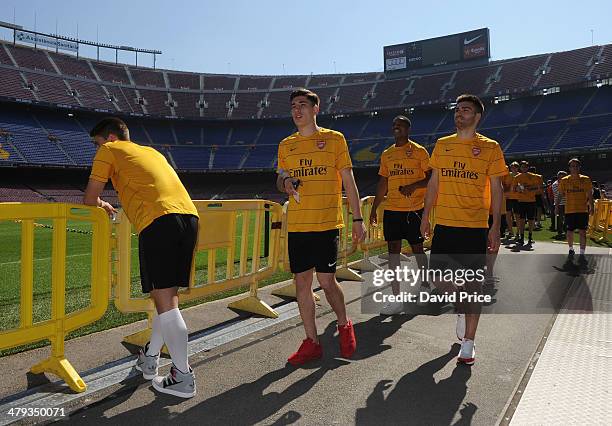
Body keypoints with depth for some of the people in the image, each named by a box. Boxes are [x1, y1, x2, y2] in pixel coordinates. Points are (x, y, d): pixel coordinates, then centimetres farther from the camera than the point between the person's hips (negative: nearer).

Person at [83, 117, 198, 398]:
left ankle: (183, 377, 1)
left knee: (164, 301, -3)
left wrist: (102, 205, 35)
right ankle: (150, 358, 32)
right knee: (168, 296, 16)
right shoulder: (151, 151, 34)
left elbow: (89, 199, 14)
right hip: (189, 216, 7)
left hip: (159, 221, -7)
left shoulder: (110, 150, 16)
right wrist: (123, 206, 48)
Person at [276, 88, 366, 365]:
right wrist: (285, 183, -5)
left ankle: (344, 325, 27)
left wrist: (358, 219, -4)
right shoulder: (286, 145, 12)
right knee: (302, 282, 5)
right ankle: (312, 342, 20)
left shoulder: (334, 139, 2)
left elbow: (348, 181, 1)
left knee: (326, 281, -2)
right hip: (296, 225, 4)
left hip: (327, 223, -4)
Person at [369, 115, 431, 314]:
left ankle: (425, 283, 34)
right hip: (391, 209, 5)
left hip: (414, 209, -4)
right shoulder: (386, 154, 13)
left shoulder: (419, 151, -3)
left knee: (417, 248, 7)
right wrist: (374, 208, 13)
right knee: (393, 251, 2)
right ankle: (397, 299, 7)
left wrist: (414, 186, -22)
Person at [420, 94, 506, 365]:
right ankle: (462, 307, 35)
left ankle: (468, 344, 14)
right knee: (435, 276, 3)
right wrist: (425, 216, 8)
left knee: (473, 283, 1)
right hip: (444, 224, 3)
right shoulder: (442, 145, 10)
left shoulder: (490, 148, 0)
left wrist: (495, 227, -6)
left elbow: (496, 190, 1)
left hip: (475, 227, -3)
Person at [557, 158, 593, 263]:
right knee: (570, 232, 6)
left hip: (583, 210, -1)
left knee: (582, 232, -5)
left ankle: (581, 255, -1)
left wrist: (591, 207, -3)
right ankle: (571, 249, 30)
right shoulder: (564, 180, 3)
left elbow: (589, 194, 4)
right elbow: (560, 195, 9)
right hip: (569, 210, 1)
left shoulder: (586, 179, 3)